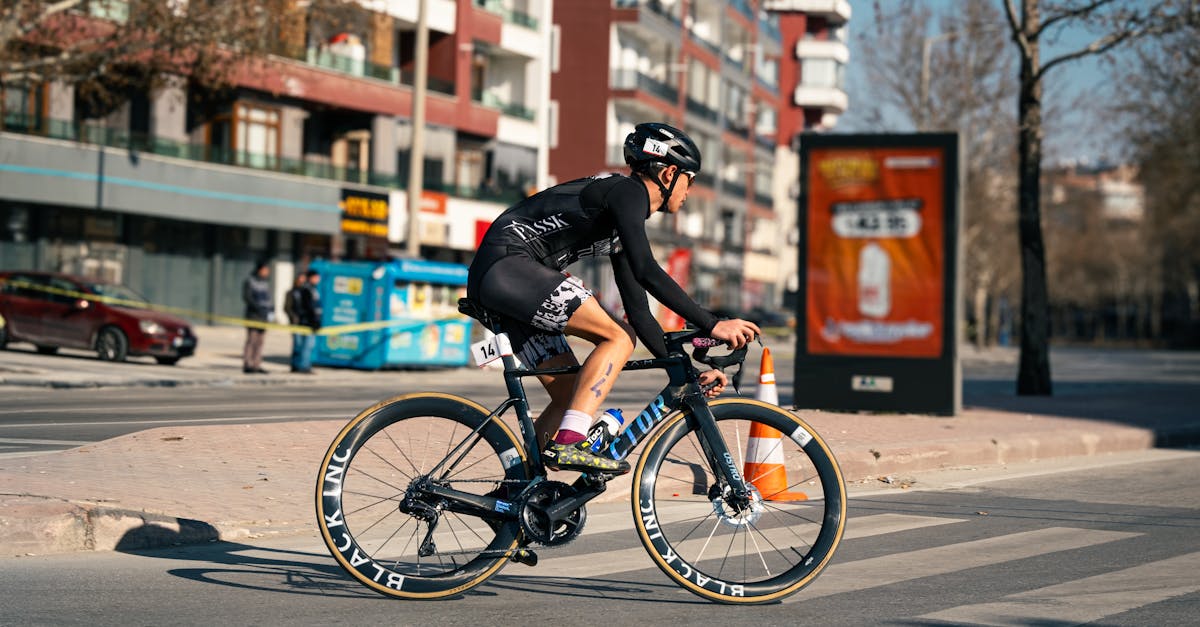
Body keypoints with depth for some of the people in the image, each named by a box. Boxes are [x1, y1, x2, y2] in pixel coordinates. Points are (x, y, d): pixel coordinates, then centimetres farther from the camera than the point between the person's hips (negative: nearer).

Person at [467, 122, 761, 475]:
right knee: (618, 338, -15)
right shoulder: (626, 191, -7)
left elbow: (638, 313, 21)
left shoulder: (628, 221, 21)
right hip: (507, 264, -10)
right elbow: (646, 271, -21)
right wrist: (712, 325, -21)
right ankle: (568, 444, -23)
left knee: (569, 397, 8)